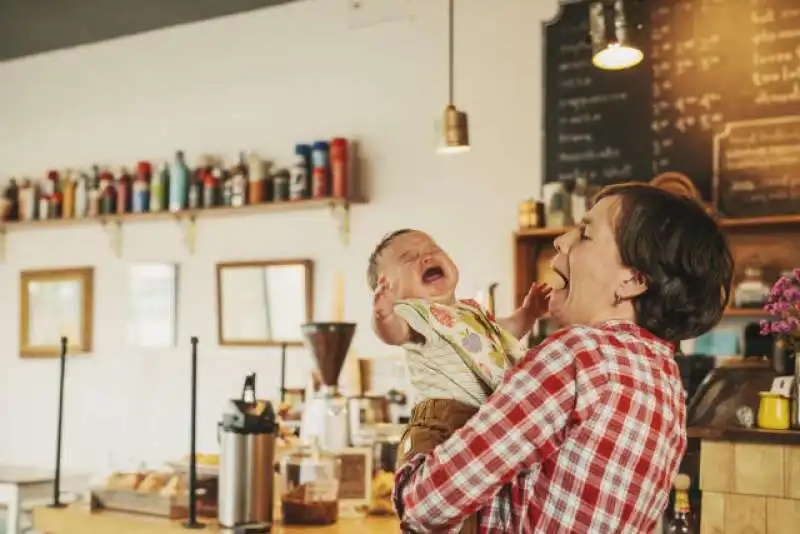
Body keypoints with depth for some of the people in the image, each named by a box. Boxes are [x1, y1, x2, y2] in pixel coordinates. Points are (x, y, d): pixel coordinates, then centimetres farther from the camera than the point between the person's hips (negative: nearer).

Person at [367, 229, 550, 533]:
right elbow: (396, 332, -30)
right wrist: (384, 317, -52)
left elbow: (501, 335, 43)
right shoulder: (414, 311, -5)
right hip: (444, 427, -8)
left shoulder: (471, 311, 23)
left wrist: (527, 312, 30)